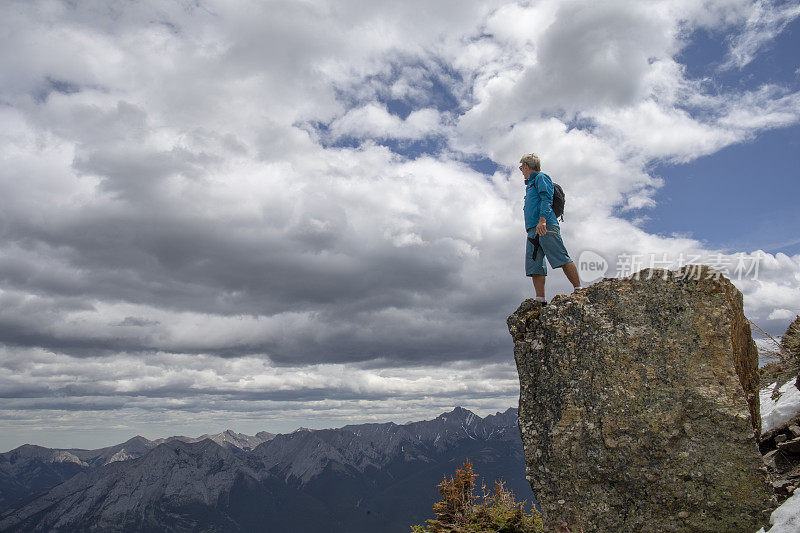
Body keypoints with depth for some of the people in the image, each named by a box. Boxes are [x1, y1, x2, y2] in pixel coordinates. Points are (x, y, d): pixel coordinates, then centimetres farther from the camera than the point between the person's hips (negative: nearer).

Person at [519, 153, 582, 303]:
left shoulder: (541, 177, 8)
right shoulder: (530, 185, 34)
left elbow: (547, 199, -8)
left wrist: (542, 220, -22)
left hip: (546, 227, -9)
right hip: (533, 230, 9)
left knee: (562, 259, -14)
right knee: (534, 265, -3)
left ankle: (578, 290, -13)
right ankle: (540, 300, -8)